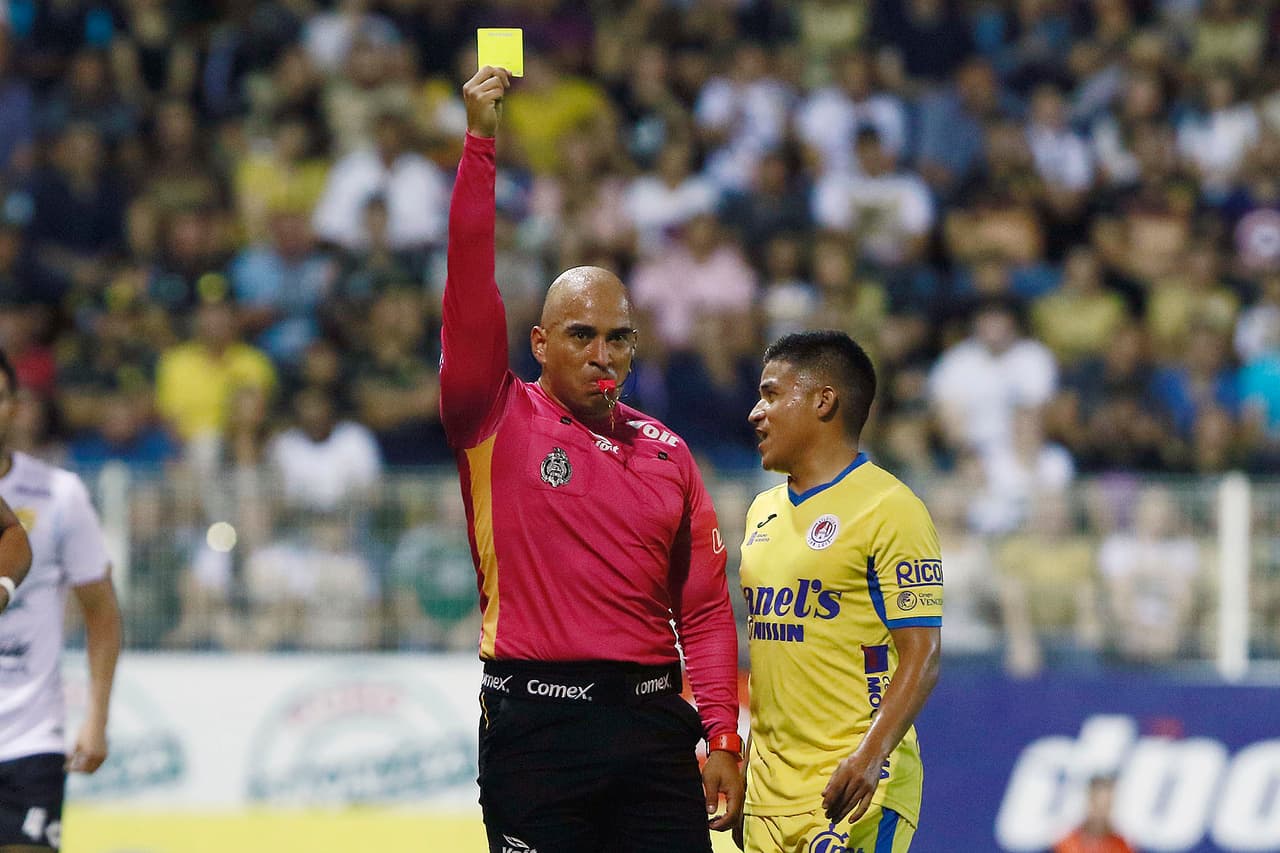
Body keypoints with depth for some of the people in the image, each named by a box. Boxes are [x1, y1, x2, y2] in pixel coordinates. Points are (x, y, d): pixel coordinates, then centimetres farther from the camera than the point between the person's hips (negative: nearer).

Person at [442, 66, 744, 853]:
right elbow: (471, 291, -8)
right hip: (536, 721, -3)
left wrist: (721, 735, 1)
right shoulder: (498, 424, 3)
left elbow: (705, 604, 9)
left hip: (652, 720, 3)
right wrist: (481, 146, -12)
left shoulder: (666, 452, 11)